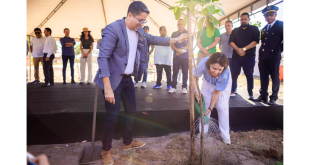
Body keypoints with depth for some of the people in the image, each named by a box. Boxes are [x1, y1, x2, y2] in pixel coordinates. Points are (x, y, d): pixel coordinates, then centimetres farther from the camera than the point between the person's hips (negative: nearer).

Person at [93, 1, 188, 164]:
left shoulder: (139, 31, 5)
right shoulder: (113, 29, -19)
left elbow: (153, 39, 24)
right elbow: (103, 57, -24)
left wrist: (176, 40, 23)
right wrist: (107, 88, -28)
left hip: (127, 78, 8)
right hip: (113, 79, -8)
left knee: (131, 110, 16)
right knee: (113, 115, -4)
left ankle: (127, 142, 37)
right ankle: (106, 150, 21)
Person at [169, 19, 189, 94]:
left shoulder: (188, 33, 10)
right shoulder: (174, 34, 17)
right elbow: (172, 44, 7)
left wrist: (182, 50, -12)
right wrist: (177, 50, -12)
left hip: (185, 56, -2)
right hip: (176, 56, 2)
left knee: (185, 72, -2)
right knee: (175, 72, -1)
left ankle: (184, 87, 3)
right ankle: (173, 87, 3)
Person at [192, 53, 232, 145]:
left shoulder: (225, 75, -41)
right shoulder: (204, 63, -41)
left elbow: (216, 92, -29)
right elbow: (194, 77, -24)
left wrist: (210, 108, -20)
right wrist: (196, 91, -37)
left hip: (223, 86, -2)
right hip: (207, 83, 3)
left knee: (222, 108, -6)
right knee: (204, 106, 1)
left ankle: (225, 135, 8)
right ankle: (203, 133, 13)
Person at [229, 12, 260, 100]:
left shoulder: (254, 29, 9)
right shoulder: (235, 30, 17)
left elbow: (255, 41, -5)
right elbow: (231, 41, 3)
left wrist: (244, 49, -14)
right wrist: (238, 49, -14)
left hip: (249, 56, -2)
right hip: (236, 56, 2)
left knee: (249, 75, -1)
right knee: (234, 74, 1)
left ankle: (251, 94, 3)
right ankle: (232, 91, 11)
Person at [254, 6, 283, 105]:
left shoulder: (281, 25, -2)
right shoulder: (264, 29, 17)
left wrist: (280, 49, -1)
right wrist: (261, 54, 10)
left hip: (274, 56, -6)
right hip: (263, 56, 6)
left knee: (275, 77, 3)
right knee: (263, 78, 9)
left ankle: (274, 97, 11)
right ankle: (263, 95, 17)